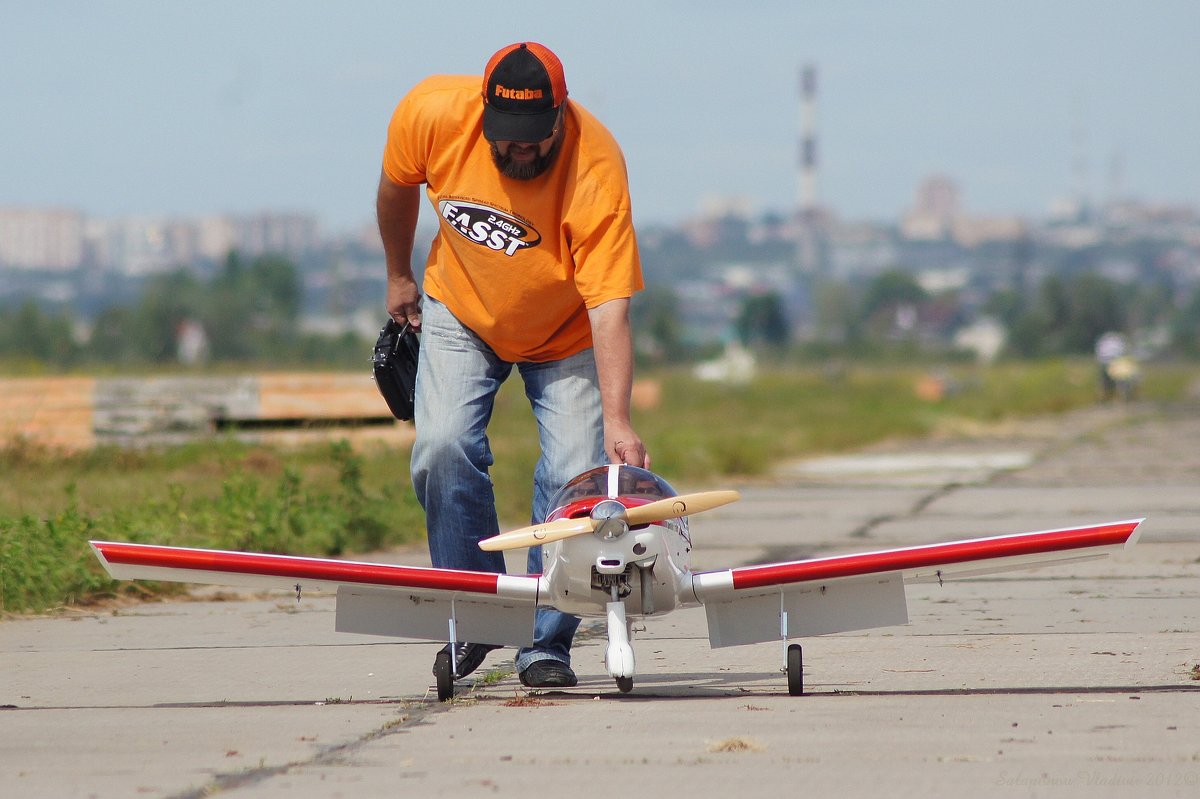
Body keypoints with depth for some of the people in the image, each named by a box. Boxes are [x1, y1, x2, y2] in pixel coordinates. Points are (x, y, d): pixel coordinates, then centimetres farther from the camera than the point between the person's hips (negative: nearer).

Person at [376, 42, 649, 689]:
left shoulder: (596, 168, -35)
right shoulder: (430, 113, -26)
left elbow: (609, 311, -38)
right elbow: (398, 184, -1)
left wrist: (616, 422, -47)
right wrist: (398, 277, 12)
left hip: (564, 335, -2)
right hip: (461, 312, 2)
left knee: (576, 476, -15)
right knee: (443, 449, -18)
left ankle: (546, 642, 0)